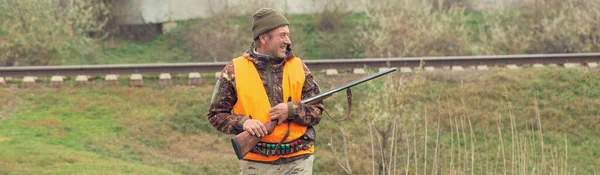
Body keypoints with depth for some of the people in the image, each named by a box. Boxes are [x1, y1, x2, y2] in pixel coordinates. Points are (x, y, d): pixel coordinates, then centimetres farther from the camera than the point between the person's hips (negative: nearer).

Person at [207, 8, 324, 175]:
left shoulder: (298, 67, 5)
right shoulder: (234, 71, -1)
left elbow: (316, 112, 6)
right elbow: (216, 114, 2)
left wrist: (292, 110, -14)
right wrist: (243, 122, -16)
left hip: (297, 161, 1)